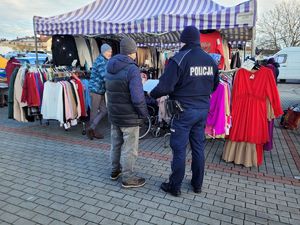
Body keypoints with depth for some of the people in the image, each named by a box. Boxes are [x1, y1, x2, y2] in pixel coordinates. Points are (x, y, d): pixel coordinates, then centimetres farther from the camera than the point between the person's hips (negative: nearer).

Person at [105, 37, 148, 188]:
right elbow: (137, 97, -24)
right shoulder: (132, 69, -19)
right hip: (129, 117, -8)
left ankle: (115, 170, 37)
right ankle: (128, 178, 18)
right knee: (129, 148, 5)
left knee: (115, 144, 21)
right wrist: (144, 113, -9)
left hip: (113, 114, 8)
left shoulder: (110, 69, 6)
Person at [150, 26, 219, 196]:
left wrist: (152, 94, 0)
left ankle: (175, 186, 18)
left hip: (184, 111, -6)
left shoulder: (179, 59, -15)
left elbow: (165, 86, -19)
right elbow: (214, 86, 15)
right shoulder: (210, 60, 5)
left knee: (179, 149, 4)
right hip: (203, 110, 6)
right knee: (199, 147, 15)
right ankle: (197, 184, 30)